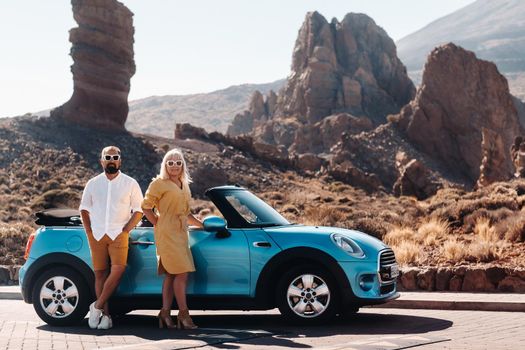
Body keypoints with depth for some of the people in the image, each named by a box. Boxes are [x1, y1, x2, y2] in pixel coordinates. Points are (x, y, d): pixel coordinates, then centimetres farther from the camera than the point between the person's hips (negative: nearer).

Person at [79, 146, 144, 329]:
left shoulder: (130, 184, 5)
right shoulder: (93, 184, 11)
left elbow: (138, 210, 5)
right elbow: (84, 209, 16)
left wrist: (126, 230, -4)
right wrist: (89, 232, 5)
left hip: (118, 235, -2)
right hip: (97, 236, 2)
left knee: (117, 270, -18)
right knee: (100, 274, 1)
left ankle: (97, 306, -6)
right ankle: (105, 315, 5)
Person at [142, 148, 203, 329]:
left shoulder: (184, 185, 20)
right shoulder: (159, 183, -2)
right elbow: (146, 207, -3)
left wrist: (202, 225, 20)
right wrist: (158, 224, -6)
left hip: (181, 233, 7)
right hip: (167, 233, -7)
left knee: (171, 274, 5)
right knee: (181, 273, -12)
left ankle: (165, 313, 7)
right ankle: (183, 313, -8)